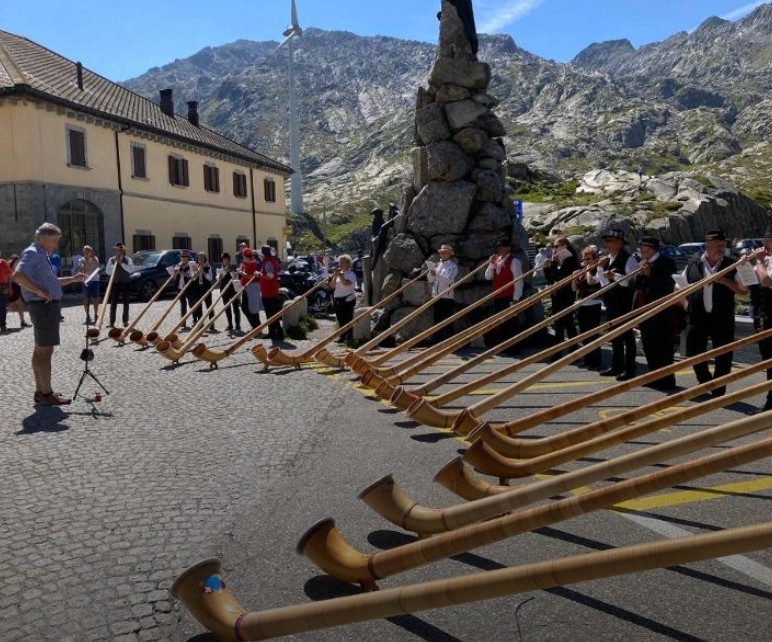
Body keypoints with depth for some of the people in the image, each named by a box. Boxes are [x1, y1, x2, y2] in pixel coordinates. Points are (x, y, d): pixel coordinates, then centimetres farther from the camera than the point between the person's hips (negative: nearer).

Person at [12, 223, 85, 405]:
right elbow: (18, 276, -28)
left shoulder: (42, 256, 18)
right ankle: (46, 394, -3)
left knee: (40, 350, 14)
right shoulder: (32, 254, -12)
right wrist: (40, 292, -26)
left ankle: (40, 391, 22)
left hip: (49, 306, 11)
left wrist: (72, 279, 19)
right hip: (44, 306, -11)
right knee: (45, 351, -7)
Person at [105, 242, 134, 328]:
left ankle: (125, 321, 13)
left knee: (126, 302, 5)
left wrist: (121, 263, -18)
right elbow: (108, 271, -5)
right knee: (113, 303, -3)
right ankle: (112, 322, -2)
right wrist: (114, 263, -14)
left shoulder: (127, 259, 0)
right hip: (115, 283, 0)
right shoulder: (111, 260, 2)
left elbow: (131, 270, -15)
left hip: (126, 283, 0)